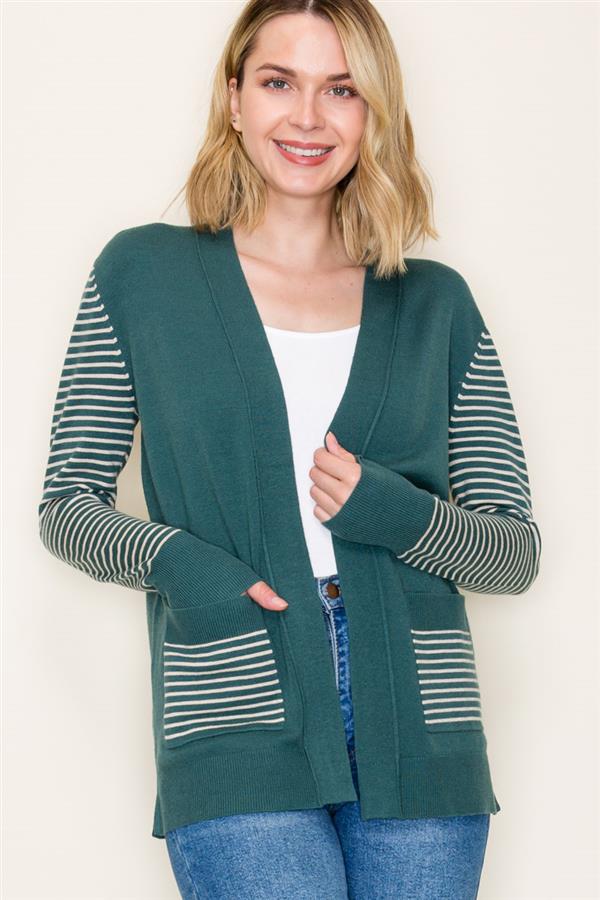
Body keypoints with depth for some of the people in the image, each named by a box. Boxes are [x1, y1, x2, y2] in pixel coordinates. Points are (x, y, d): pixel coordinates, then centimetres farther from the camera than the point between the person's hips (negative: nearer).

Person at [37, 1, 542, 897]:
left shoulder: (435, 303, 11)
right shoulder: (142, 274, 7)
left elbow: (517, 550, 10)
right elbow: (67, 504, 8)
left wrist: (395, 513, -10)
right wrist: (174, 561, -12)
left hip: (419, 735, 3)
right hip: (238, 734, -2)